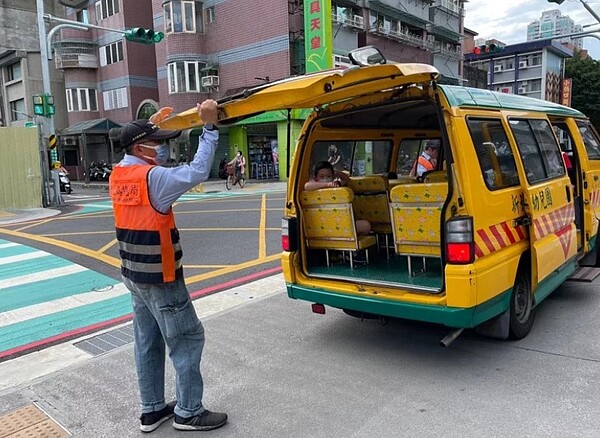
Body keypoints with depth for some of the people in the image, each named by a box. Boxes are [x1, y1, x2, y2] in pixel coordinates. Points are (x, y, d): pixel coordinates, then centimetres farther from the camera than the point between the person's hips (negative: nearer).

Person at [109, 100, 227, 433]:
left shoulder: (119, 176, 5)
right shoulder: (152, 178, -21)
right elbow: (197, 171, -26)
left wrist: (152, 128, 20)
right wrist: (209, 127, -21)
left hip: (134, 275, 9)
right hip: (159, 278, -9)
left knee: (147, 342, 16)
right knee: (187, 339, 3)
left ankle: (152, 410, 27)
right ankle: (189, 413, 13)